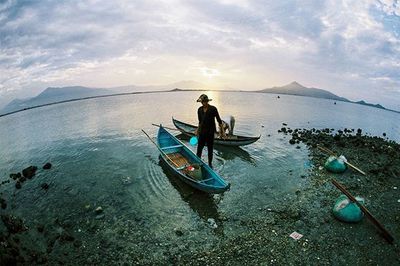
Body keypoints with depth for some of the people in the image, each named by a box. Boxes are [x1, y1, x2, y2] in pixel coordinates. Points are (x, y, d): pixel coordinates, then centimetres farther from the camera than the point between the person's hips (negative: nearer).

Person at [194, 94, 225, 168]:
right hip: (202, 131, 4)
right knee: (199, 147, 5)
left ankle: (210, 163, 25)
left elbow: (219, 120, -5)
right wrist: (197, 130, 15)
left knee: (210, 148, 9)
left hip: (210, 131, -3)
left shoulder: (213, 109, -12)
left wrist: (222, 131, -4)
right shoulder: (200, 109, 2)